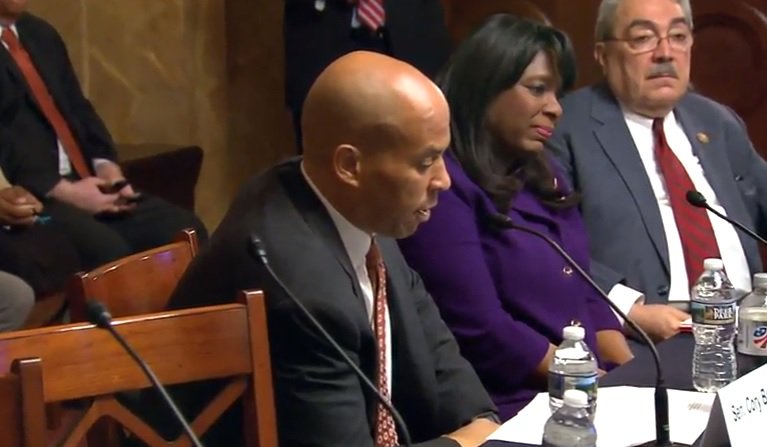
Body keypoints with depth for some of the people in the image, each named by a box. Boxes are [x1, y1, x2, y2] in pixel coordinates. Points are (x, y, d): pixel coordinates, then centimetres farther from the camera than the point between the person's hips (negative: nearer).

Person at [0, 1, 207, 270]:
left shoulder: (41, 34, 19)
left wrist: (107, 168, 1)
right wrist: (63, 191, -18)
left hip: (84, 182, 8)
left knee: (184, 231, -9)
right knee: (108, 251, -31)